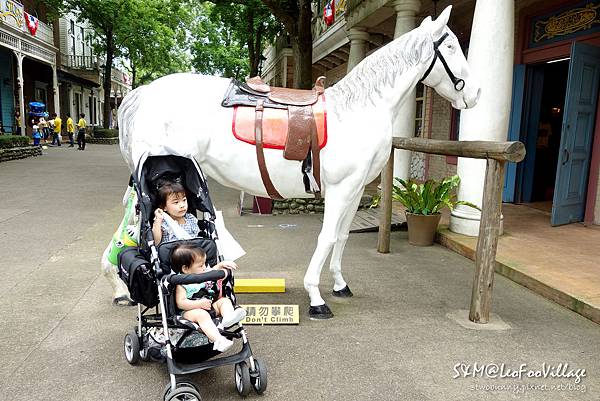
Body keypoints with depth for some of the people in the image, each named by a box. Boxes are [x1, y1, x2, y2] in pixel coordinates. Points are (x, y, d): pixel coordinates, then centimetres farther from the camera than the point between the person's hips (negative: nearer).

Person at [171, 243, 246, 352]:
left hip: (211, 306, 7)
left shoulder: (205, 273, 10)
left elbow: (213, 271, 33)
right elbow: (180, 303, -20)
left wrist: (222, 264, 13)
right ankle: (218, 340, -50)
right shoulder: (181, 284, -11)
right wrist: (200, 304, -27)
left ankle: (228, 317, -40)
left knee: (225, 300, -7)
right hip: (191, 311, -7)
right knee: (201, 314, -35)